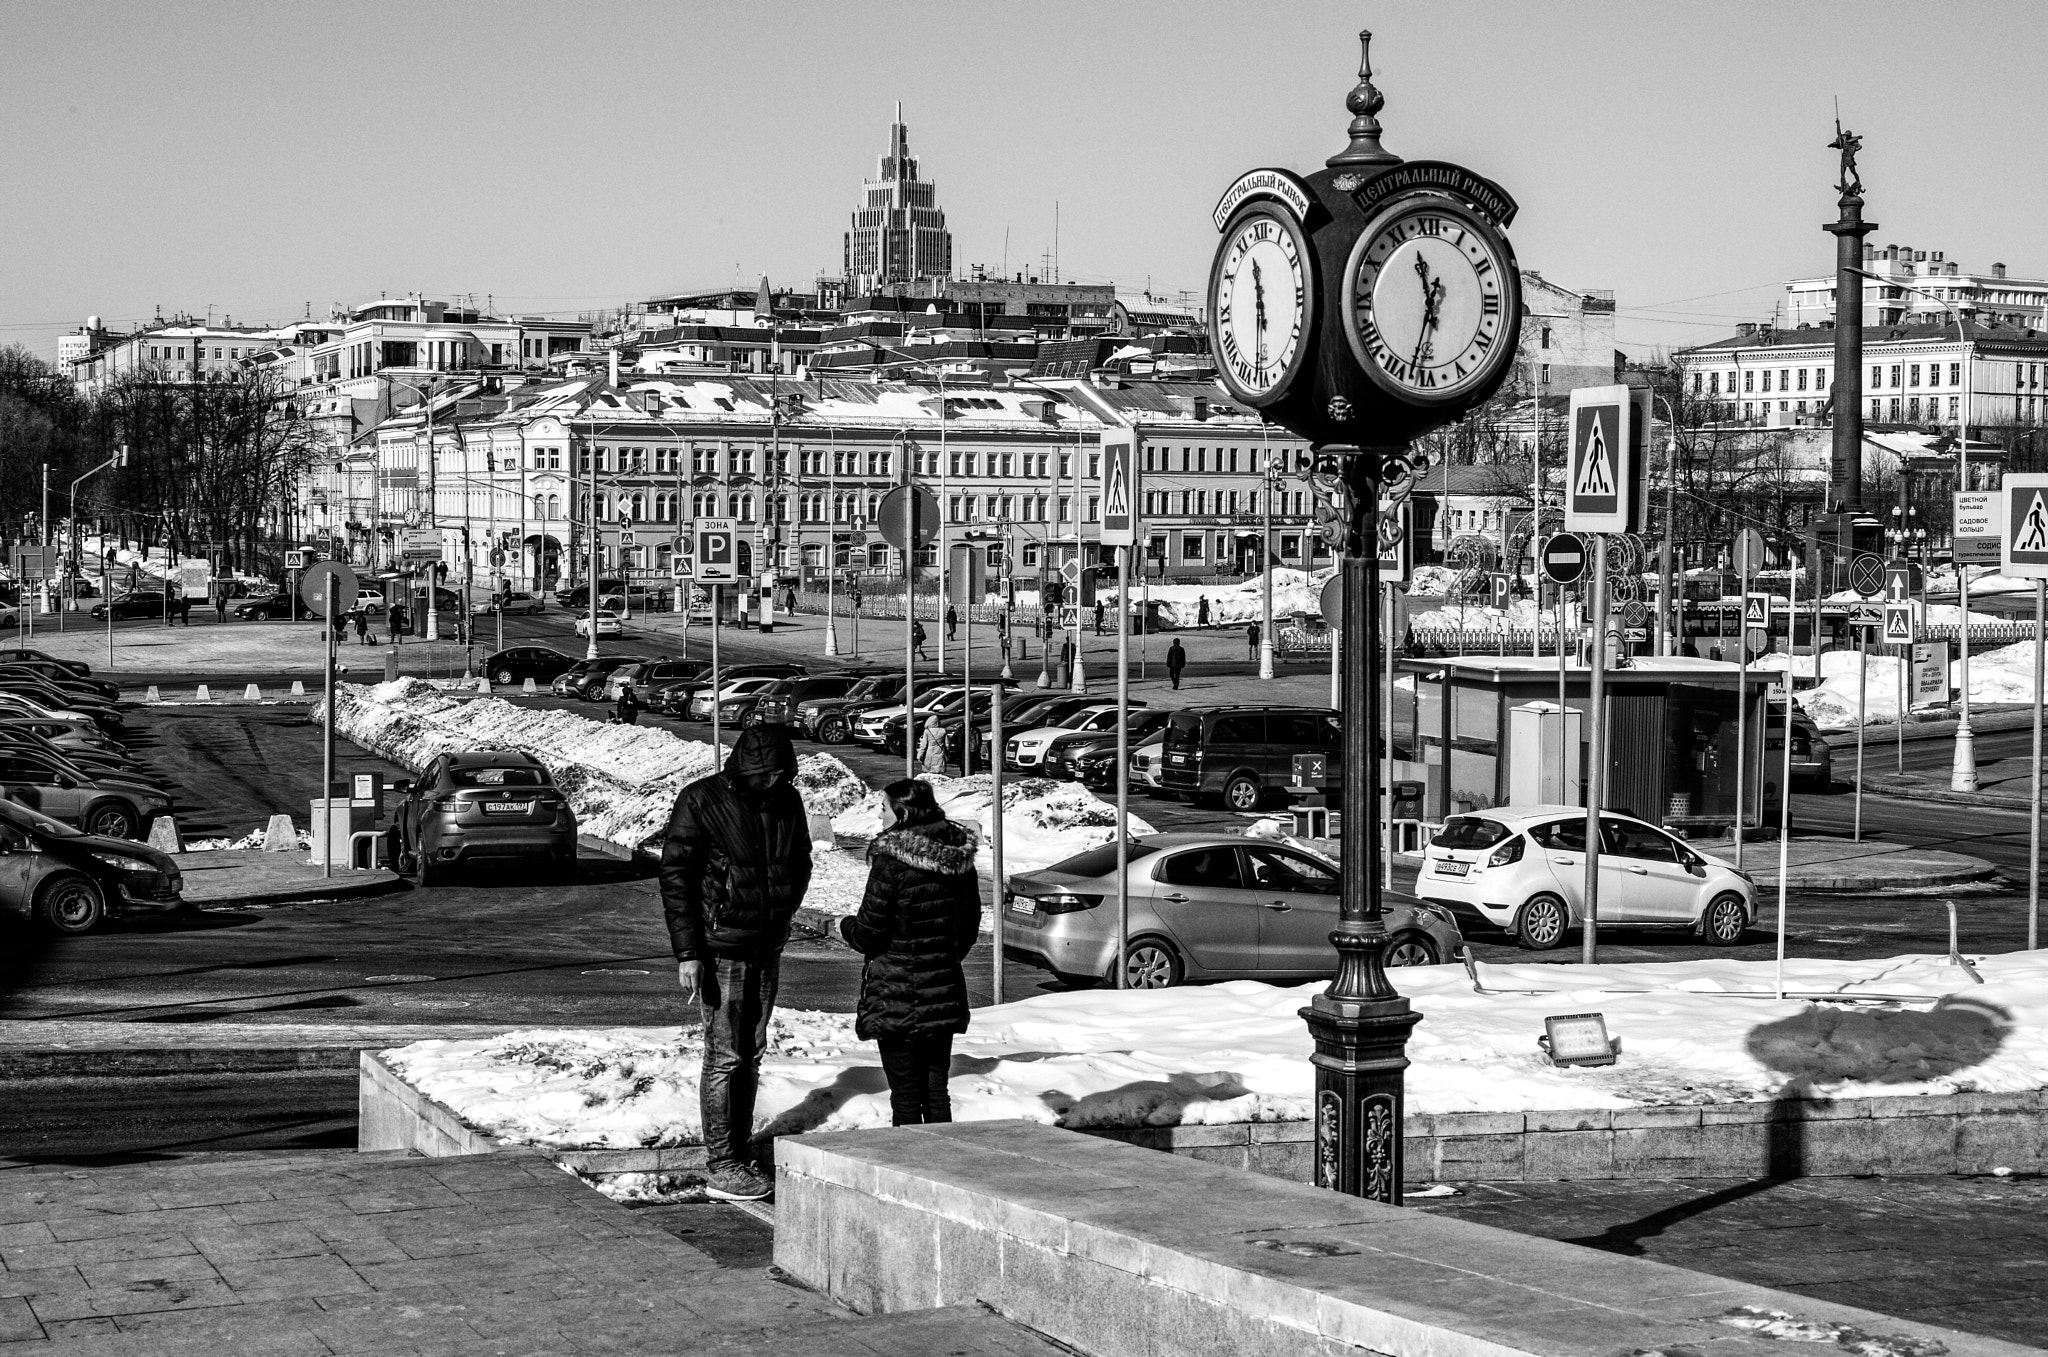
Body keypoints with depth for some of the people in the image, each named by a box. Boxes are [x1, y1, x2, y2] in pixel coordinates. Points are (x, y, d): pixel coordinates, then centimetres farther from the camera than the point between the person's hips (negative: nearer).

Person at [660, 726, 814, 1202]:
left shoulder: (788, 801, 4)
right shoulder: (700, 802, -12)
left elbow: (800, 863, 21)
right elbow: (675, 877, -12)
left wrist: (782, 917, 13)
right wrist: (687, 953, -15)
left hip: (767, 948, 6)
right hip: (721, 949, -6)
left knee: (751, 1054, 9)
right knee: (724, 1056, -6)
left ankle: (742, 1155, 15)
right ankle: (721, 1168, -4)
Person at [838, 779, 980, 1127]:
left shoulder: (890, 857, -17)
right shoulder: (960, 857, 3)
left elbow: (869, 934, -13)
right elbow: (970, 928, 12)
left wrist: (845, 926, 8)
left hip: (897, 997, -6)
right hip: (945, 992, 6)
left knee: (905, 1097, 0)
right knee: (936, 1091, 14)